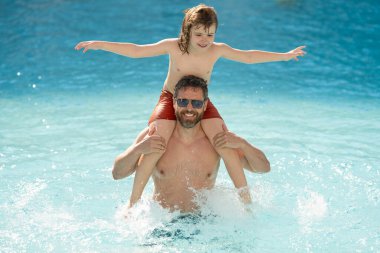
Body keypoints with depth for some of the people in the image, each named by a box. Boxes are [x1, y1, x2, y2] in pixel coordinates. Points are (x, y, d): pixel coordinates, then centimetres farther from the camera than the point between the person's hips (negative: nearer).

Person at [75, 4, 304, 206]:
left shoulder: (218, 50, -11)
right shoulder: (173, 47, -15)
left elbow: (248, 56, 1)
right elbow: (136, 51, -12)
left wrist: (284, 56, 4)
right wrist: (100, 45, -17)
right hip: (170, 100, -1)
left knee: (225, 144, -20)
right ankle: (134, 201, -11)